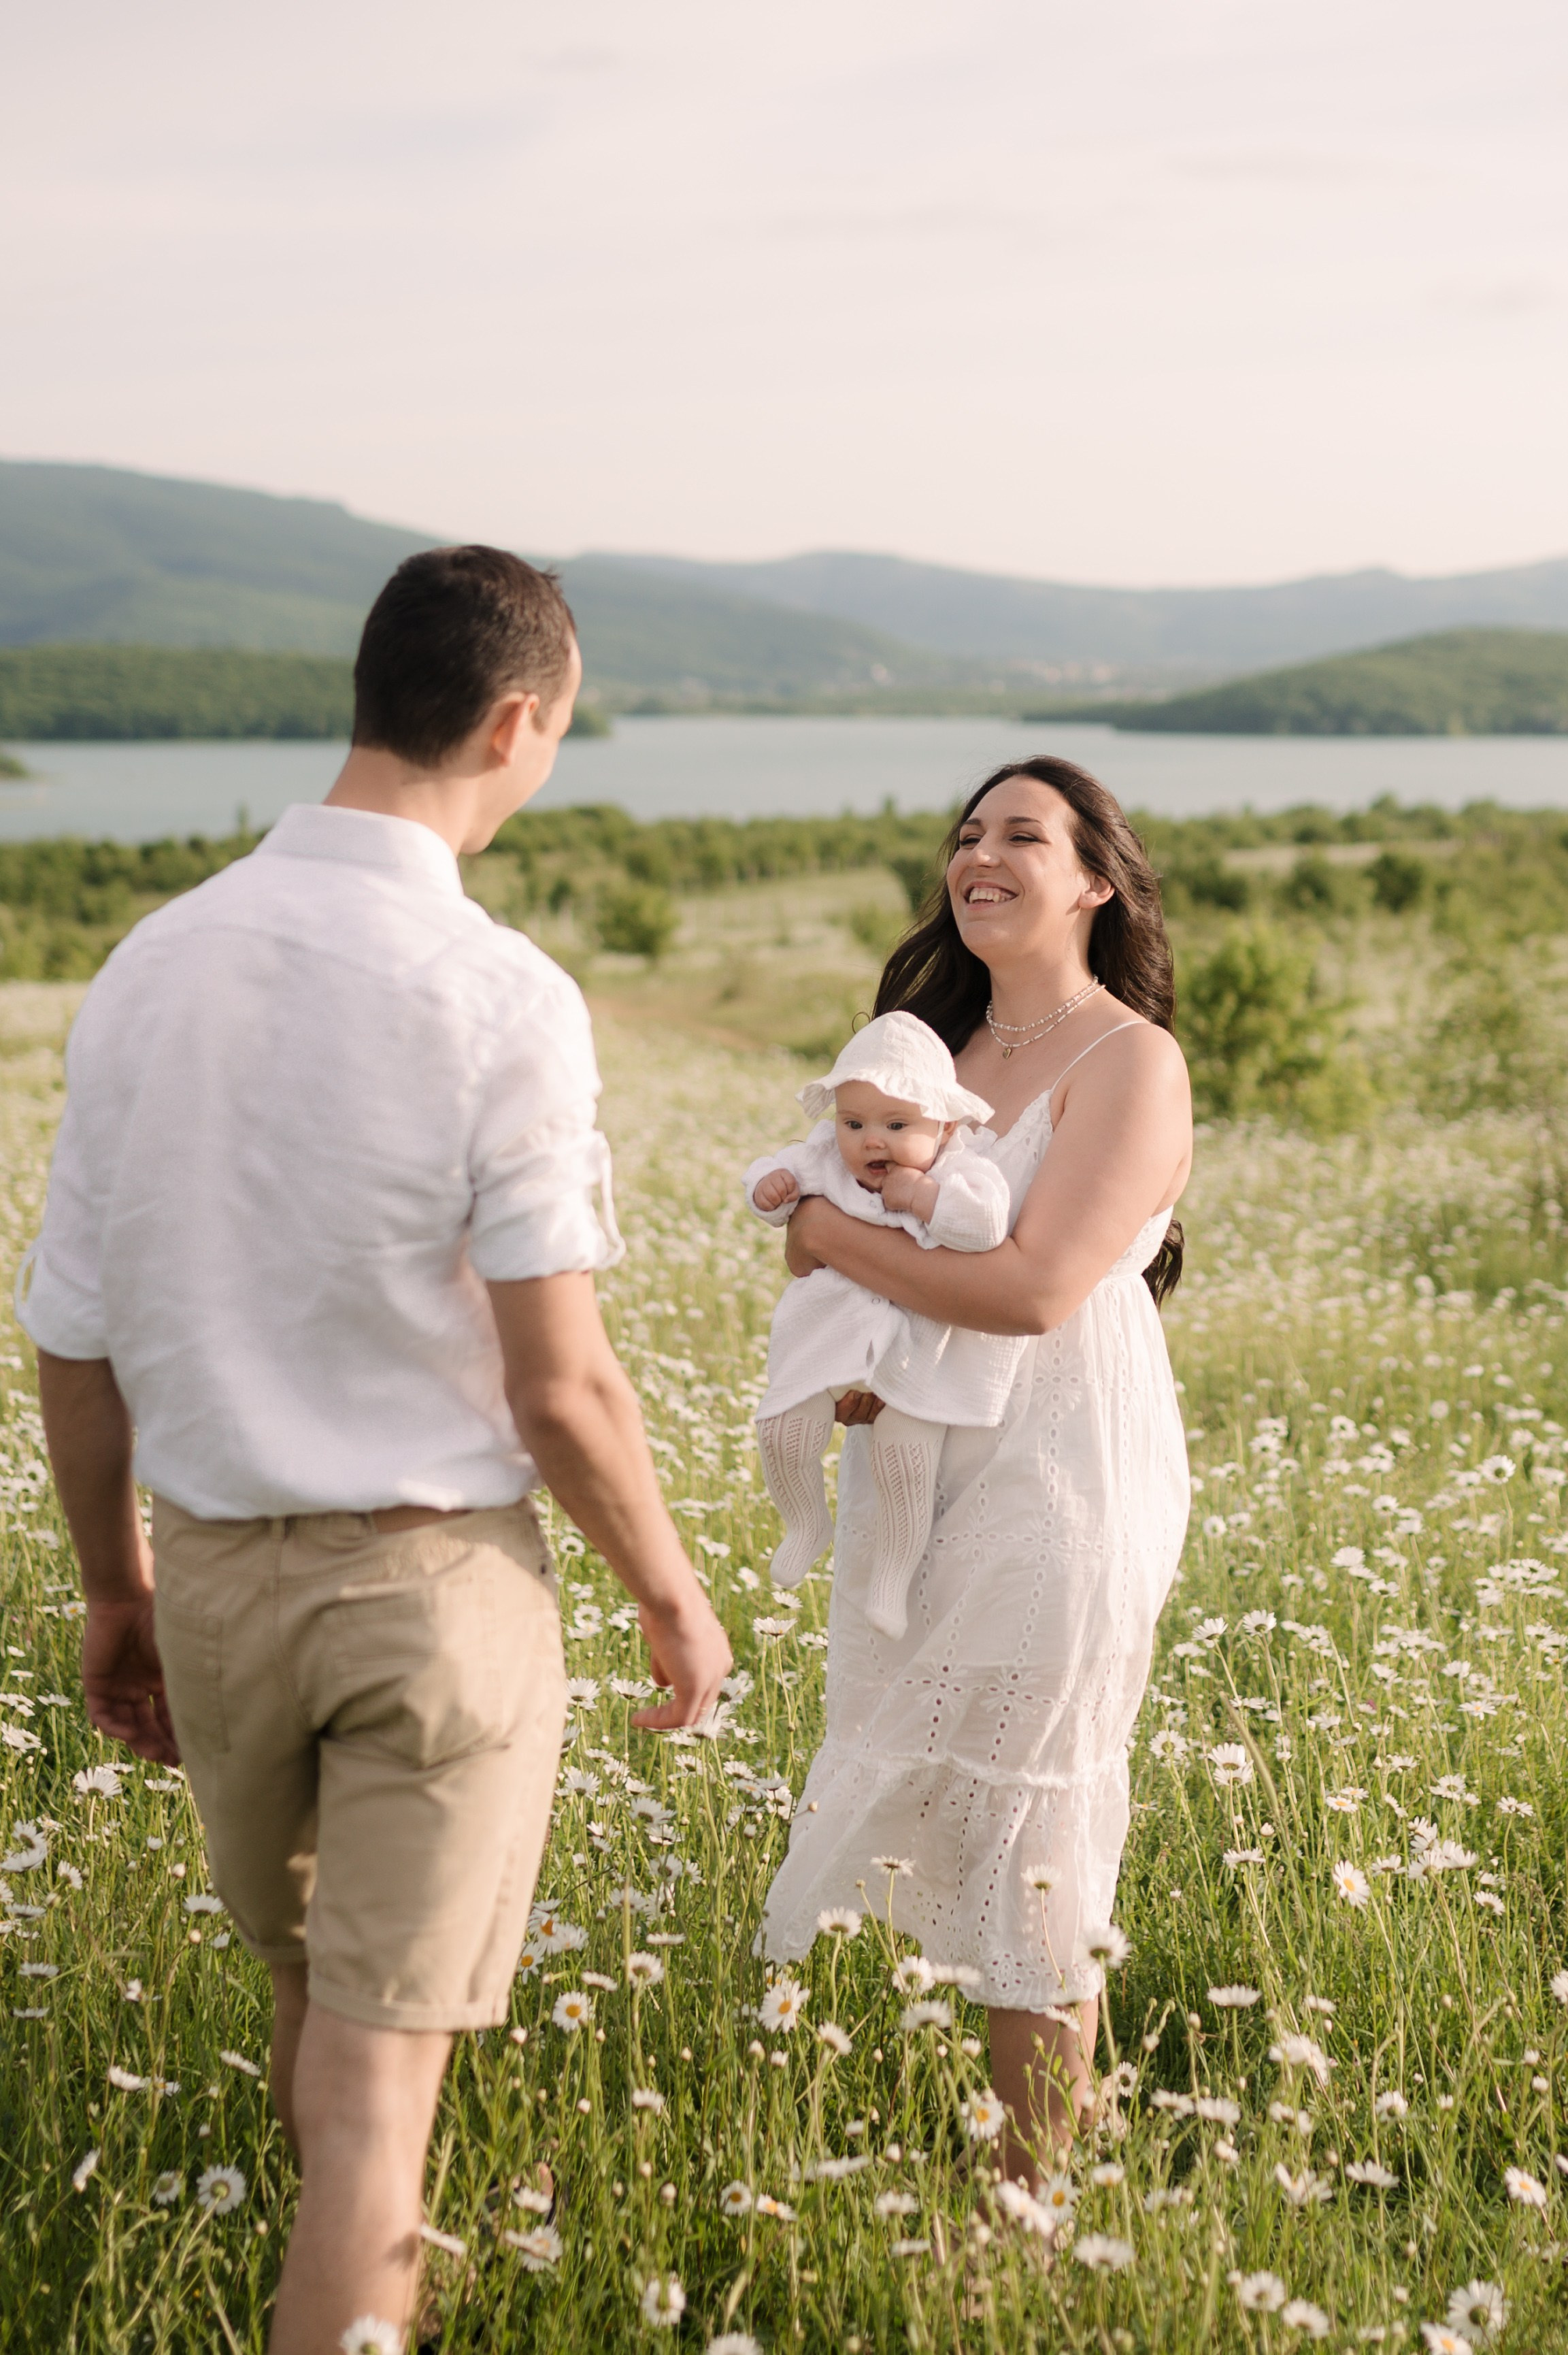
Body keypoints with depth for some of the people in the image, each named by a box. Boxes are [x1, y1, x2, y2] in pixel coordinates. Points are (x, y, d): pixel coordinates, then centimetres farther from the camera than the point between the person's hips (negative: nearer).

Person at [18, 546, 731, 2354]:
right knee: (379, 2065, 4)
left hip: (213, 1566, 6)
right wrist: (672, 1592, 1)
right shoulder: (502, 1000, -17)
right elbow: (558, 1386, -16)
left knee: (308, 1992, 26)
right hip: (434, 1574, -6)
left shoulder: (152, 962, -3)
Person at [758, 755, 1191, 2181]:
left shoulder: (1130, 1063, -9)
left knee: (1023, 1846, -2)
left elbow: (1034, 1288, -20)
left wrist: (830, 1233, -9)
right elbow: (835, 1222, 20)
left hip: (1059, 1484, -7)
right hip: (912, 1465, 7)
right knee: (907, 1812, 8)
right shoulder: (941, 1047, 15)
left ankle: (1034, 2188, 9)